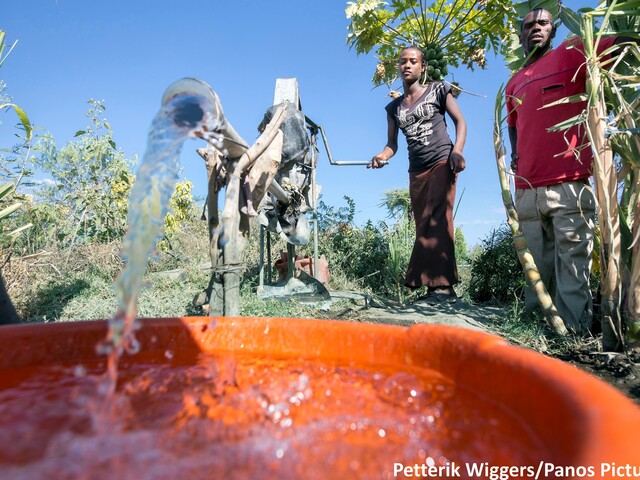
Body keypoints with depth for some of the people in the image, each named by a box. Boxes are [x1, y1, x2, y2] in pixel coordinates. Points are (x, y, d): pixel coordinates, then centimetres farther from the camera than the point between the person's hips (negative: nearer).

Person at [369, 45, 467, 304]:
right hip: (416, 171, 5)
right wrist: (381, 156, -13)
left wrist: (457, 151, -14)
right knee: (424, 226, 0)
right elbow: (392, 143, 9)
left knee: (436, 220, -19)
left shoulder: (437, 90, 5)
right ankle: (441, 287, 3)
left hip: (442, 162, -5)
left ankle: (442, 284, -20)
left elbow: (460, 121, 4)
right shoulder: (394, 107, 16)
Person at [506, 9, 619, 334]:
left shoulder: (572, 54, 8)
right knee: (536, 274, 9)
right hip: (526, 191, 5)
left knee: (572, 274, -7)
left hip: (568, 186, -4)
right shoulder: (513, 84, 22)